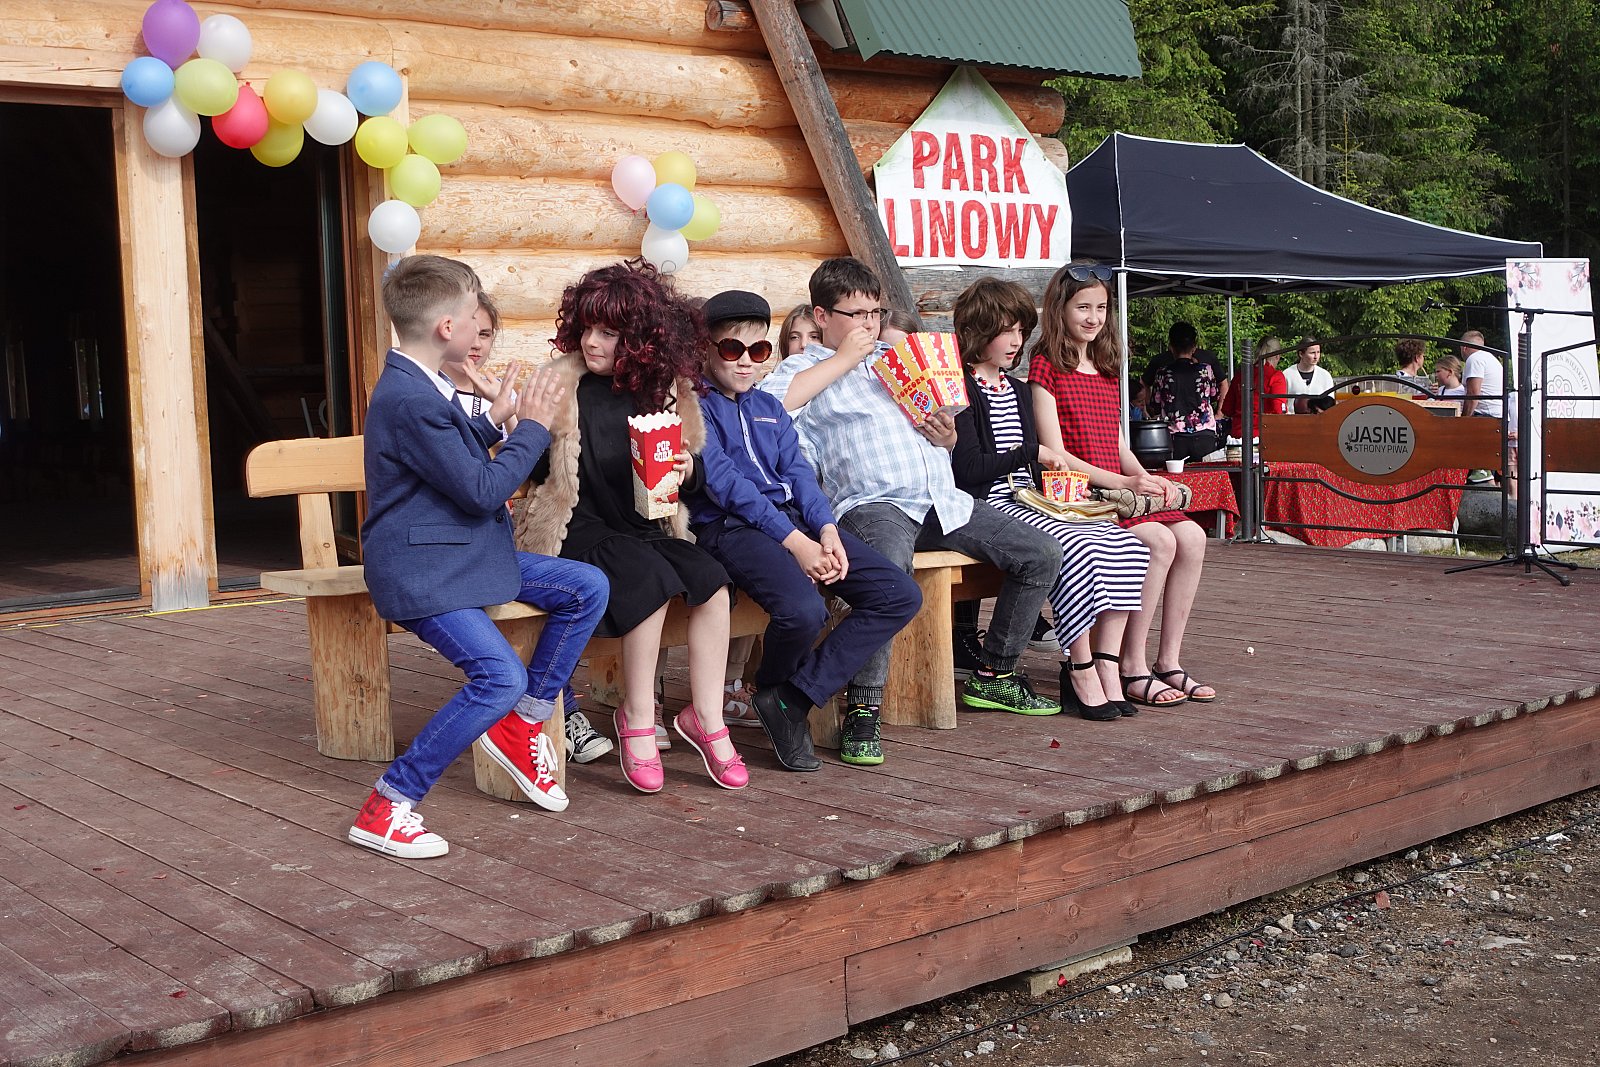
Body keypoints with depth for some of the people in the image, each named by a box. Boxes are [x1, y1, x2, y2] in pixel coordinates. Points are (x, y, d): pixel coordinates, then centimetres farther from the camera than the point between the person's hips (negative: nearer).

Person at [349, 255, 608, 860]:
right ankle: (386, 809, -12)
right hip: (421, 571, -10)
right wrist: (533, 426, -10)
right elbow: (482, 490, -21)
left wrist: (494, 420, 15)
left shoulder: (419, 387, 11)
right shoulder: (409, 401, -23)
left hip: (465, 553, 10)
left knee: (588, 589, 4)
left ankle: (522, 722, 13)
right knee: (501, 677, -24)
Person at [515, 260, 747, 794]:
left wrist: (688, 471, -6)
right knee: (652, 578, -30)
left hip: (642, 531, 5)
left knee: (711, 579, -20)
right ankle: (638, 719, -15)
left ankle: (707, 719, -8)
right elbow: (535, 470, -7)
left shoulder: (664, 390, 6)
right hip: (575, 534, -5)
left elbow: (687, 473, 17)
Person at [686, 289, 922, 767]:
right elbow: (724, 481, -11)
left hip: (796, 518, 8)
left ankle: (794, 697, -8)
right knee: (803, 609, -36)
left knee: (901, 595, -8)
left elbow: (797, 471, 13)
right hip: (730, 526, -7)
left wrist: (827, 530, -8)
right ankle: (772, 687, 2)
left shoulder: (769, 407, 25)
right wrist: (792, 540, -19)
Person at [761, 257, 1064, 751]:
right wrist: (842, 360, -8)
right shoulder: (808, 368, 8)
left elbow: (938, 424, 35)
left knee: (1042, 554, -2)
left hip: (942, 500, 7)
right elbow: (769, 402, -17)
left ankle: (993, 676, 11)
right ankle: (862, 708, -28)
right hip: (872, 503, -7)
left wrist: (946, 437, 9)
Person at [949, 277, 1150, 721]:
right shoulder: (962, 392, -5)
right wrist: (1032, 453, -10)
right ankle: (1081, 672, -23)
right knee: (1076, 548, -32)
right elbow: (968, 471, -16)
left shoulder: (1018, 390, 22)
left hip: (1030, 501, 8)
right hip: (990, 508, -8)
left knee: (1127, 546, -12)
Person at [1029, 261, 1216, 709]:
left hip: (1118, 489, 7)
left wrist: (1147, 479, -1)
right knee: (1160, 541, -26)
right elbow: (1055, 455, -10)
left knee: (1192, 536, -15)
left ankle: (1169, 661, -8)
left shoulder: (1107, 369, 21)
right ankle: (1132, 668, -17)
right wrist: (1124, 483, -17)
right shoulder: (1046, 367, -3)